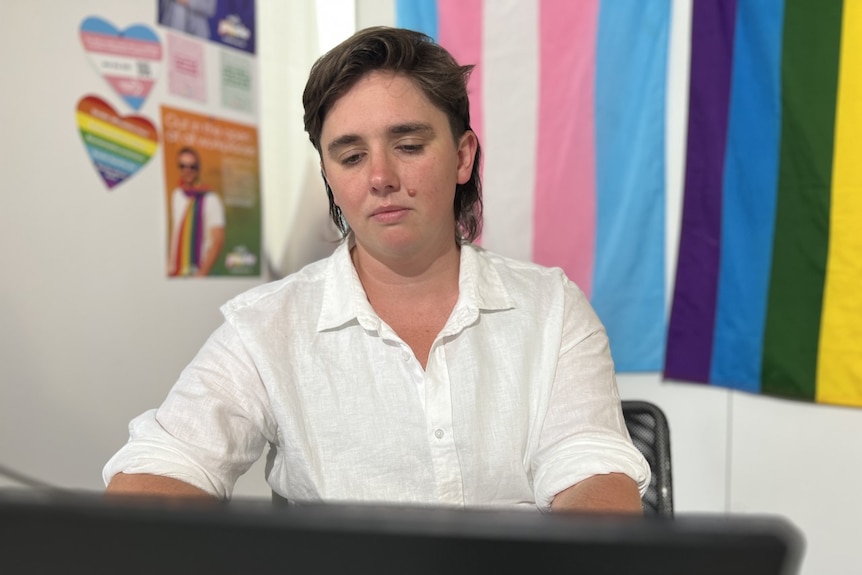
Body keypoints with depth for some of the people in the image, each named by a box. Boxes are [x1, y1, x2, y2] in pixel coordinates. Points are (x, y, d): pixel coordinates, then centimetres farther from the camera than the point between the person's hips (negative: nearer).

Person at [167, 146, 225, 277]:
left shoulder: (210, 200, -9)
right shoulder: (176, 195, 11)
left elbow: (218, 242, -12)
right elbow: (174, 234, 15)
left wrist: (202, 273, -16)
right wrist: (170, 266, 9)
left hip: (196, 272, -5)